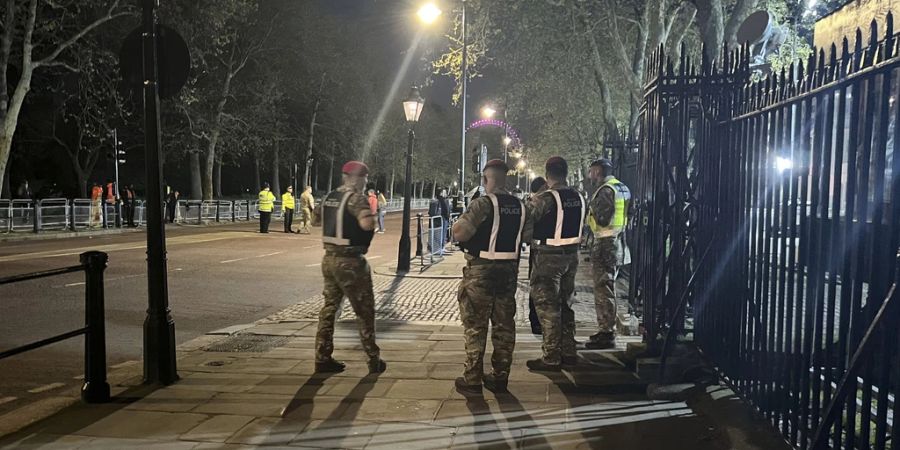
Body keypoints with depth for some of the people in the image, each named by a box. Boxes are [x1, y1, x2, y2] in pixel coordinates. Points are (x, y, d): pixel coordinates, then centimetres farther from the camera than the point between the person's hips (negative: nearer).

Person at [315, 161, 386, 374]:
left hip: (329, 258, 8)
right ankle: (374, 360, 11)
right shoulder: (356, 197, -15)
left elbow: (319, 221, 24)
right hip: (349, 261, -7)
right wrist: (371, 214, -9)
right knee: (365, 311, 4)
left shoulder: (329, 197, 10)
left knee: (329, 307, 13)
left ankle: (323, 358, 14)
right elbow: (367, 224, -30)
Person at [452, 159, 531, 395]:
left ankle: (472, 380, 7)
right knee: (504, 325, 12)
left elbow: (460, 233, -21)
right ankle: (500, 377, 19)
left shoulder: (483, 203, -15)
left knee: (475, 326, 3)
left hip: (481, 270, -6)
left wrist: (459, 222, 0)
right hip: (509, 269, 6)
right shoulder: (520, 206, 5)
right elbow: (527, 235, 9)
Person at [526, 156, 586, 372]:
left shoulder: (543, 198, -17)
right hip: (571, 255, 7)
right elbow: (581, 225, 11)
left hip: (549, 257, -7)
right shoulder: (578, 198, 4)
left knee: (547, 307, 1)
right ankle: (568, 352, 25)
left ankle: (551, 358, 5)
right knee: (565, 304, 17)